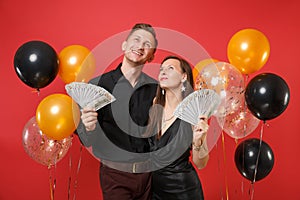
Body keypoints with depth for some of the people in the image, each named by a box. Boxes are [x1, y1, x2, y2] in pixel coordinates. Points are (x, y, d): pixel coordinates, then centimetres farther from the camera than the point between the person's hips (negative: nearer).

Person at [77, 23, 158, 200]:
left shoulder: (156, 88, -1)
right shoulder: (98, 84, -9)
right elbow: (87, 141, -7)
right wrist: (89, 128, -26)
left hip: (149, 173, 3)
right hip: (115, 175, -2)